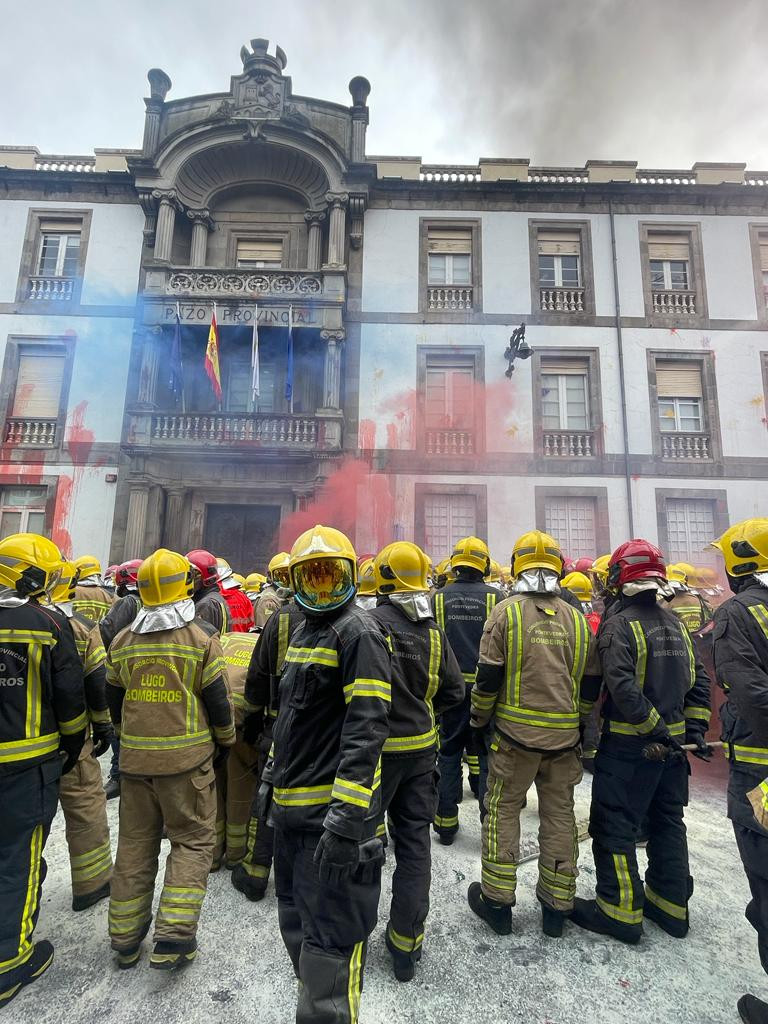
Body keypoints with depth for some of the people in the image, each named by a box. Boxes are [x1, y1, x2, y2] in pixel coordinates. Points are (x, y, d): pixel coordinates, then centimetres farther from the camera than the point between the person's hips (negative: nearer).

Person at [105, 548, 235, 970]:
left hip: (135, 757, 5)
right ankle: (174, 935, 8)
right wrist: (226, 740, 7)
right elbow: (217, 701, -11)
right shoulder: (202, 637, -14)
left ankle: (125, 936, 32)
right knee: (193, 840, 12)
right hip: (187, 756, -4)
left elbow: (114, 702, 11)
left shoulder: (123, 640, 1)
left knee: (135, 842, 20)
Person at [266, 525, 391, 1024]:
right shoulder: (304, 631, 11)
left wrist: (346, 816, -28)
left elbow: (368, 726, -24)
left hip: (332, 811, -9)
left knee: (329, 938, 3)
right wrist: (274, 776, 21)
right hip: (293, 806, 9)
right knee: (296, 921, 26)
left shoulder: (358, 631, -17)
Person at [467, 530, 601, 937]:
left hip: (516, 733, -4)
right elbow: (591, 683, 8)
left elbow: (488, 676, -11)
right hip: (564, 736, 4)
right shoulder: (576, 618, 2)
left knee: (502, 811, 12)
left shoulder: (506, 612, -11)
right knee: (559, 814, 17)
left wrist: (480, 719, 5)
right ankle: (557, 906, 31)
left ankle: (497, 901, 23)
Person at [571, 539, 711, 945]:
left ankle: (621, 911, 17)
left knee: (614, 827, 7)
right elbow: (699, 680, 8)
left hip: (628, 746, -7)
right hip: (673, 744, 8)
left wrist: (655, 729, -15)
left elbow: (623, 689, -26)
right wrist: (693, 729, 10)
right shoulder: (675, 622, 5)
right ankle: (671, 905, 34)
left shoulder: (619, 624, -18)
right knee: (667, 822, 21)